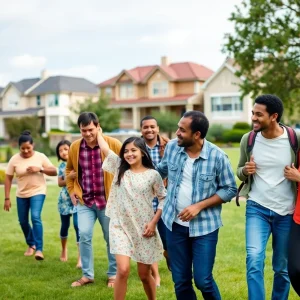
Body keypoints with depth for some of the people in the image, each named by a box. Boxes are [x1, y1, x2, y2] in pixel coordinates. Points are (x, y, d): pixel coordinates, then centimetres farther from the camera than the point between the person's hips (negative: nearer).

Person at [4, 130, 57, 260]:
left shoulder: (40, 156, -8)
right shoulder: (14, 159, -7)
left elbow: (54, 172, -6)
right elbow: (8, 178, -4)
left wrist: (40, 169, -23)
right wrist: (7, 198, -6)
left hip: (38, 192, -3)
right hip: (21, 194, 3)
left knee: (35, 217, -21)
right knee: (23, 221, 12)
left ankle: (39, 249, -19)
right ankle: (31, 244, 36)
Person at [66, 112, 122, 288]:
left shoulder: (113, 144, -11)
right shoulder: (75, 147, -1)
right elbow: (69, 169, 17)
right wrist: (71, 190, 9)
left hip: (108, 200, -2)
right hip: (85, 201, 2)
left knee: (111, 238, 9)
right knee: (84, 235, -6)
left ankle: (113, 274, 25)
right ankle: (87, 275, 10)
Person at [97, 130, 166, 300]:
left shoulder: (153, 175, -3)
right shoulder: (119, 168, 3)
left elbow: (163, 199, 1)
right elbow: (105, 148, 3)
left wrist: (154, 222, -6)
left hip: (144, 229, -1)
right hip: (121, 227, 1)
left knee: (144, 274, 9)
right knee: (123, 270, -14)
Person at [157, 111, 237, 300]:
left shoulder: (217, 156, -15)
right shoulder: (172, 147, -4)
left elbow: (230, 189, -8)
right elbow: (161, 171, 15)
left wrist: (199, 206, -16)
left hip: (204, 226, -3)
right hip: (175, 224, 4)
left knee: (203, 280, -3)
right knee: (181, 281, 10)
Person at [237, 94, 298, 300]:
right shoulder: (248, 140, -4)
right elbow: (240, 173, 9)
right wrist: (245, 170, -14)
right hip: (257, 208, 1)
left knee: (282, 267, 13)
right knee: (254, 259, -17)